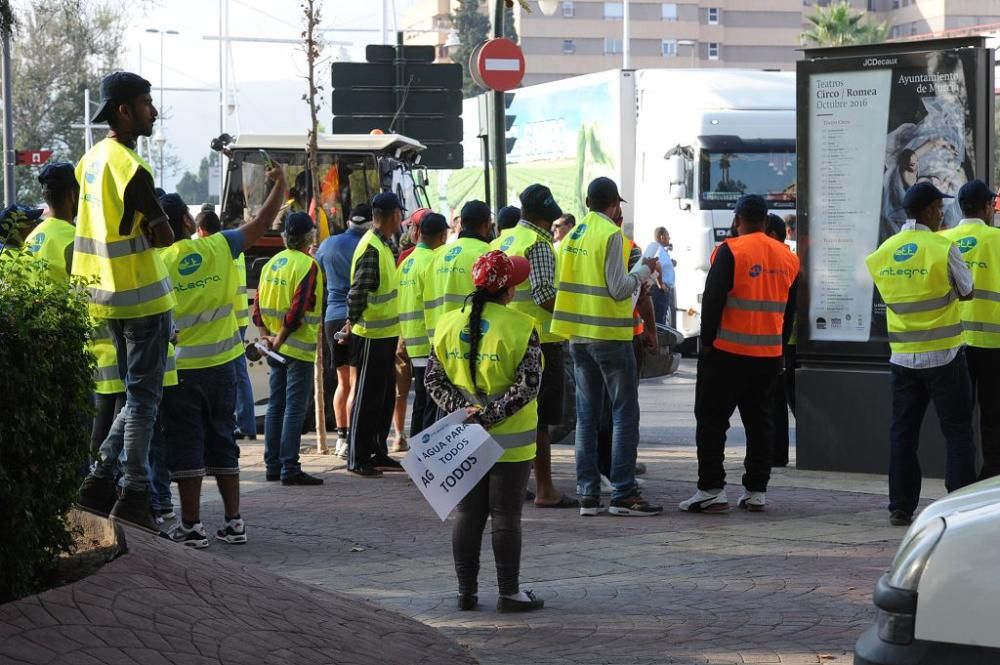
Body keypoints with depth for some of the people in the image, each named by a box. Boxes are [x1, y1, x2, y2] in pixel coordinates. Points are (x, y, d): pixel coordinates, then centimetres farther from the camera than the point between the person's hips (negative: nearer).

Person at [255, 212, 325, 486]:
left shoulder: (272, 263, 9)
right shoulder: (307, 265, -13)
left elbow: (259, 303, 8)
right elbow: (298, 309, -20)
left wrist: (266, 334, 5)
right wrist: (281, 338, -14)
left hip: (276, 347, 7)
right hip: (299, 349, -7)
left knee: (276, 405, 13)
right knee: (294, 408, -6)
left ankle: (273, 465, 17)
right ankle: (290, 469, -8)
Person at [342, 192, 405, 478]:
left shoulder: (384, 245, 12)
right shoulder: (371, 248, -20)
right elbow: (358, 291, -22)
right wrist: (352, 323, -20)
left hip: (385, 334, 10)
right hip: (371, 335, -10)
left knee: (385, 396, 16)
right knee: (367, 397, -3)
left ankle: (378, 453, 25)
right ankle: (357, 459, 4)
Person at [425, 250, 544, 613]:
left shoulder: (449, 324, 2)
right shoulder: (520, 327, -13)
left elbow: (433, 378, 1)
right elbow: (528, 385, -19)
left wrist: (460, 409, -7)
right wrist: (491, 415, -16)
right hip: (509, 441, -4)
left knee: (468, 515, 12)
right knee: (506, 516, 4)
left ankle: (466, 591, 15)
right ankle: (509, 593, 9)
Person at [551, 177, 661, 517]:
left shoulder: (572, 236, 9)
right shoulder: (611, 235, -12)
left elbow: (566, 282, 12)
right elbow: (619, 289, -17)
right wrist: (644, 269, -1)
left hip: (578, 335, 7)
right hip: (610, 335, -7)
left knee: (587, 414, 9)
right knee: (625, 413, -2)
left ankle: (587, 493, 7)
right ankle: (623, 493, -5)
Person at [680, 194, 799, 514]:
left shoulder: (730, 251, -11)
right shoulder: (788, 257, 9)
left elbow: (713, 299, -13)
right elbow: (790, 310, 16)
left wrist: (707, 340, -4)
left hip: (728, 353, -5)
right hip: (769, 356, 5)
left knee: (711, 419, 1)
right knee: (760, 422, 12)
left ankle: (711, 489, -5)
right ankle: (756, 491, 13)